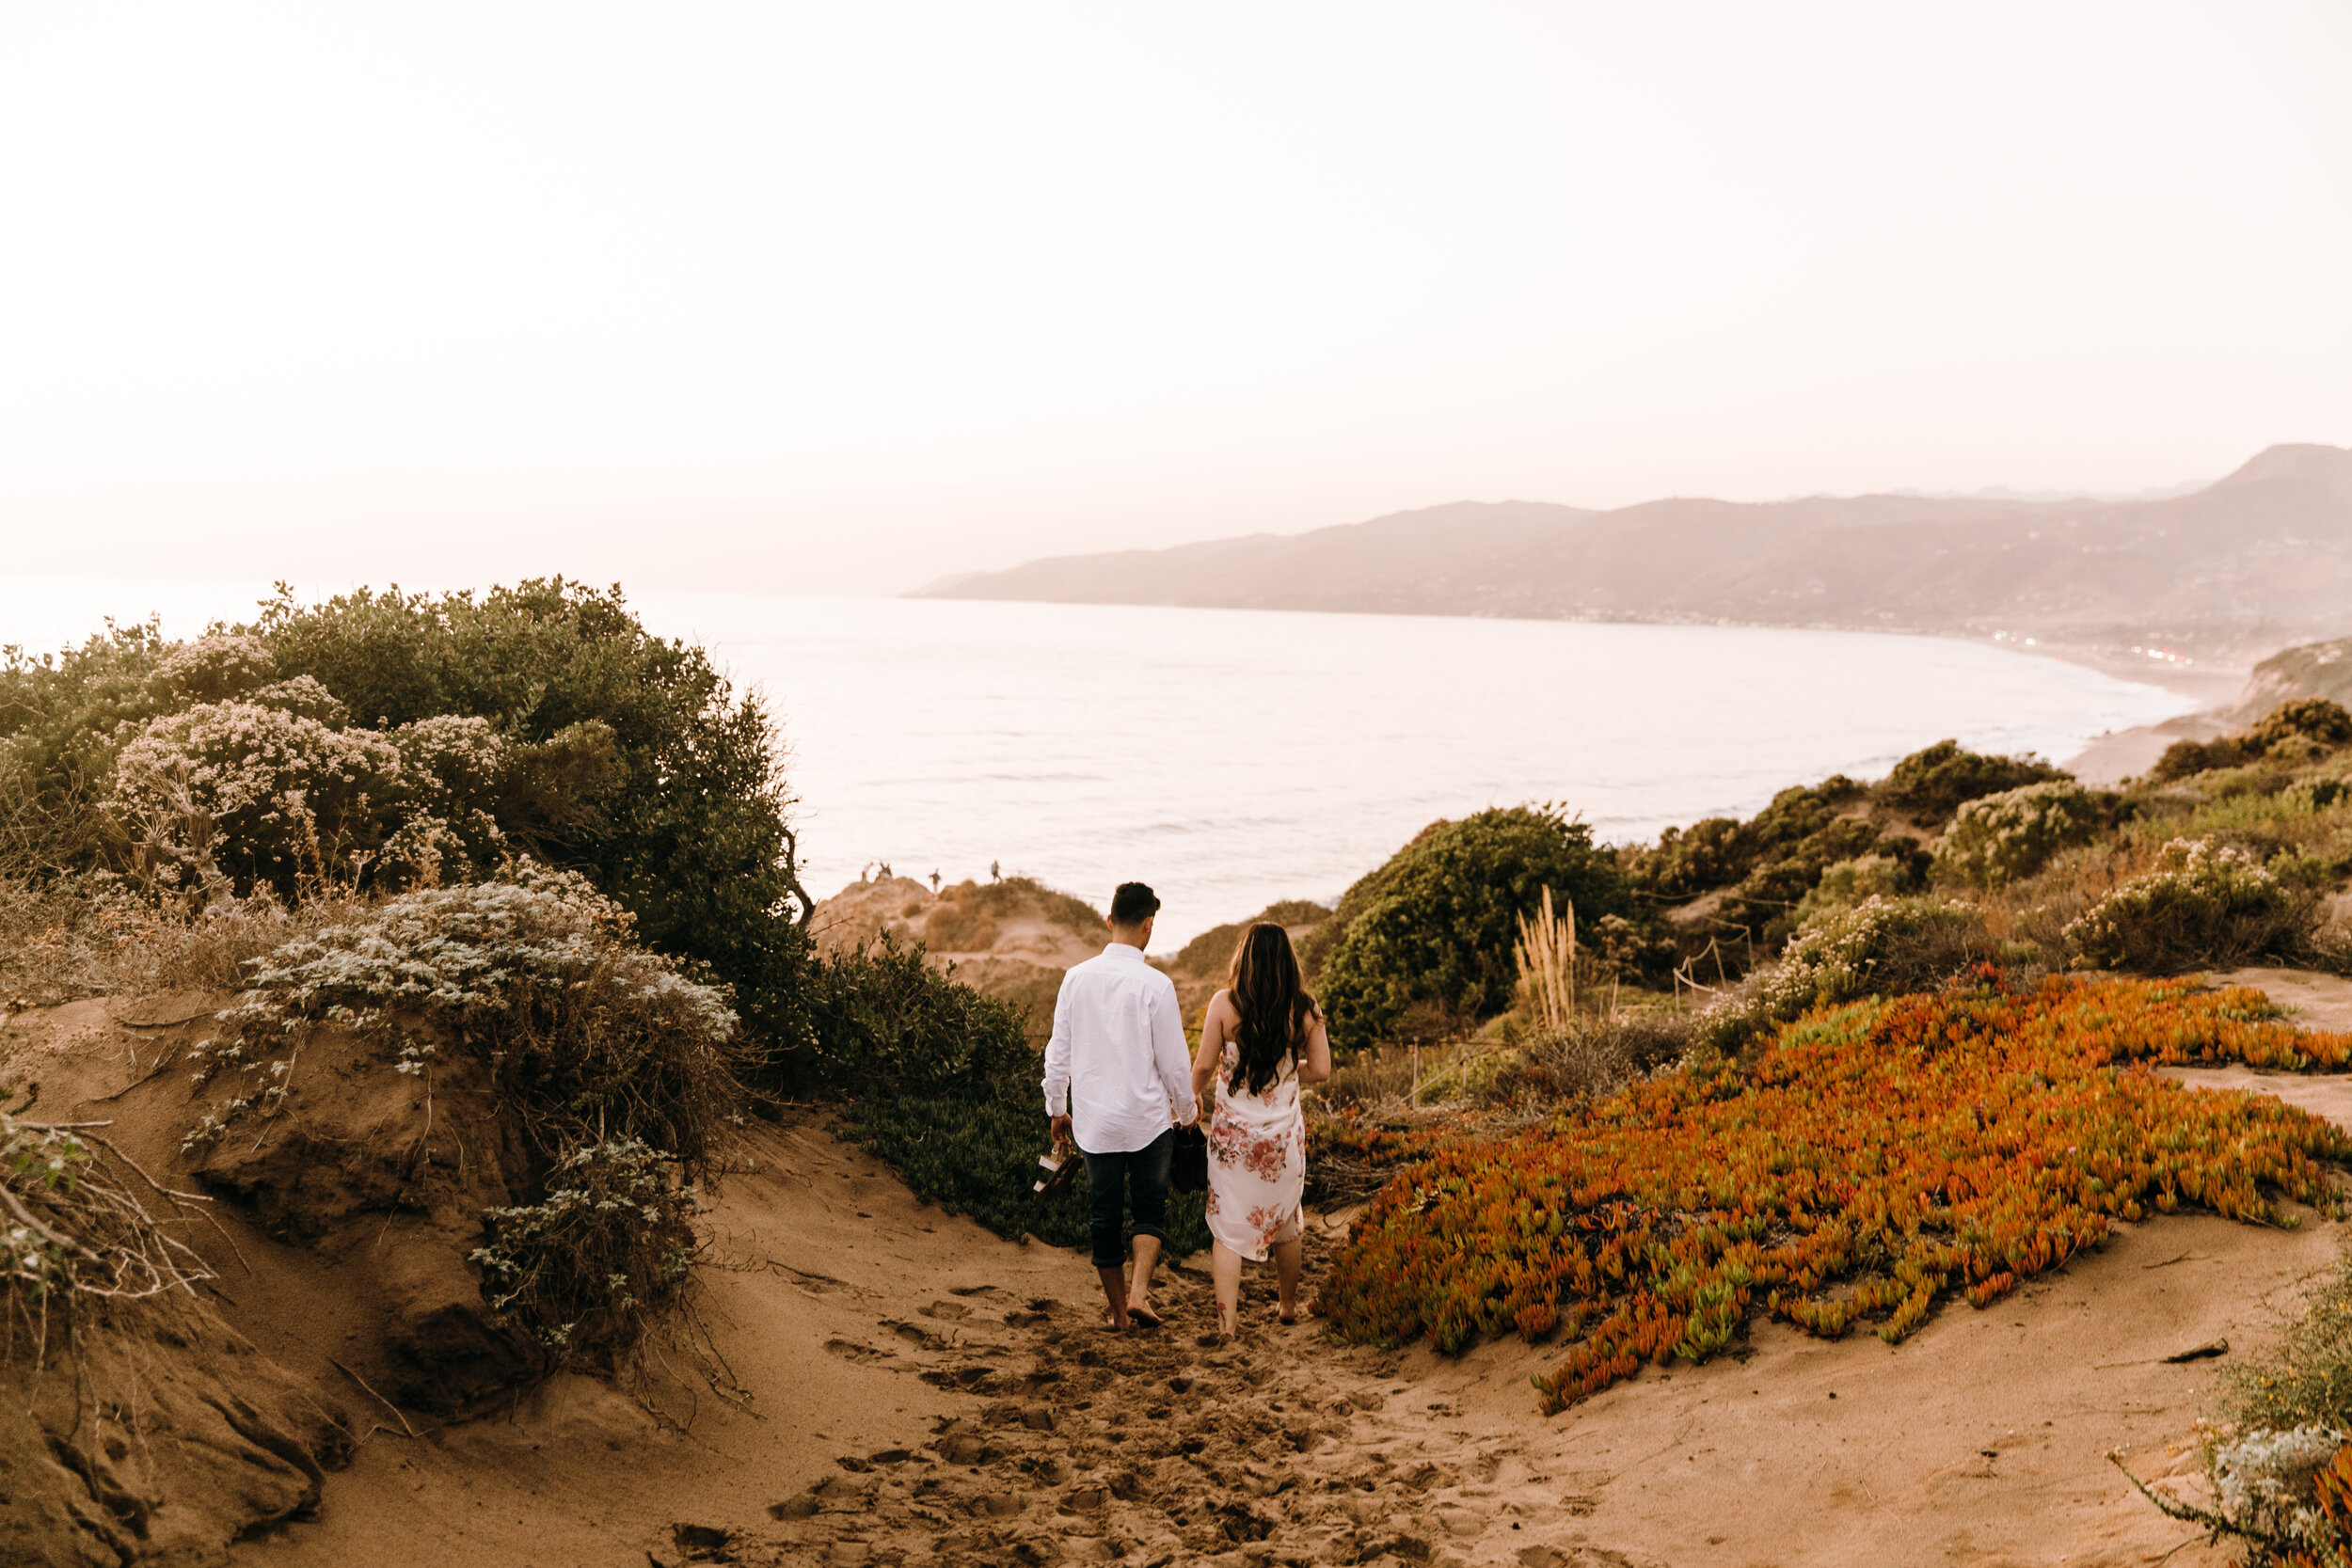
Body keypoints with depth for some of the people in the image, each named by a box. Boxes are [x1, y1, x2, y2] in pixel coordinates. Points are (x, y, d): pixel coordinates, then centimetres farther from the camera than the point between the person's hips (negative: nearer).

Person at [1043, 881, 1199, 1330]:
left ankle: (1117, 1308, 22)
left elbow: (1058, 1052, 3)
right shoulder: (1155, 985, -14)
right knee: (1151, 1209, 13)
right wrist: (1188, 1108, 10)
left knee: (1105, 1214, 13)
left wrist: (1056, 1108, 17)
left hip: (1093, 1120, 3)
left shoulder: (1077, 977, -4)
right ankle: (1139, 1293, -5)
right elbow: (1173, 1061, -7)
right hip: (1147, 1119, -3)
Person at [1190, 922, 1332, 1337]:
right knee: (1286, 1223, 20)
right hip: (1284, 1134, 2)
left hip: (1233, 1134, -2)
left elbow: (1204, 1063, -8)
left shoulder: (1225, 1003, -13)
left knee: (1228, 1226, 7)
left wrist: (1196, 1090, 13)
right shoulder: (1304, 1009, -6)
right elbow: (1320, 1070, -1)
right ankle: (1289, 1306, 35)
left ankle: (1227, 1321, 4)